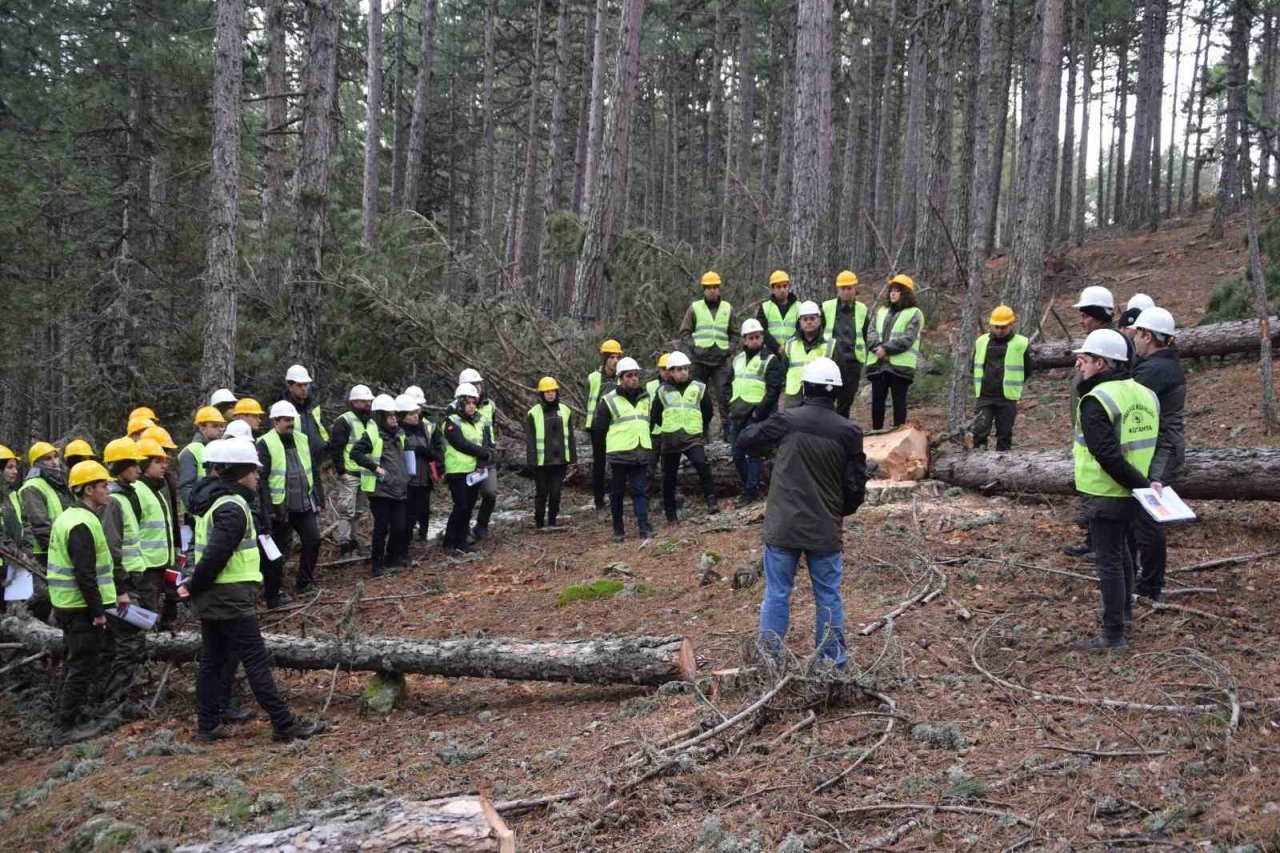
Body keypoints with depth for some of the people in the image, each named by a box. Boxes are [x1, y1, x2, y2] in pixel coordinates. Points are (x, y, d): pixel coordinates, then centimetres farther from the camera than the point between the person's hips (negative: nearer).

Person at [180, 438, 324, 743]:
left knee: (213, 659, 14)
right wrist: (194, 586, -13)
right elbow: (217, 555, -24)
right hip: (231, 597, -10)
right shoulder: (232, 508, -18)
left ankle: (208, 725, 19)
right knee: (256, 660, -6)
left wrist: (194, 586, 11)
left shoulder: (212, 499, 14)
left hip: (210, 598, 10)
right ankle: (285, 725, -3)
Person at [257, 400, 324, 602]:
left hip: (305, 505, 5)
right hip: (280, 508, -5)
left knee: (313, 541, 5)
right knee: (277, 551, 4)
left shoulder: (303, 440, 9)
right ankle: (272, 594, 14)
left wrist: (319, 497, 10)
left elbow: (314, 471, 15)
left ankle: (304, 583, 23)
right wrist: (268, 507, -17)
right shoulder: (266, 444, -10)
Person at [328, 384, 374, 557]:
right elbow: (335, 448, -12)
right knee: (347, 510, -7)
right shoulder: (344, 421, -8)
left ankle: (351, 539, 25)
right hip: (349, 474, -8)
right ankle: (344, 546, -4)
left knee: (358, 510, 14)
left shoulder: (370, 422, 16)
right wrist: (340, 471, -15)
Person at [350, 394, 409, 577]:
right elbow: (355, 453, -19)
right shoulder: (372, 434, -10)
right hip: (380, 489, -7)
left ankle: (394, 559, 25)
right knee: (382, 528, -2)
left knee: (399, 527, 8)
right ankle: (378, 565, 8)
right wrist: (375, 467, -20)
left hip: (398, 488, 7)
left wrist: (404, 476, 15)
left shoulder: (398, 433, 13)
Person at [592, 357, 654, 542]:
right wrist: (612, 443, 5)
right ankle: (618, 529, 14)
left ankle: (644, 527, -6)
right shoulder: (609, 401, -4)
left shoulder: (645, 398, 11)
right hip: (619, 454, -3)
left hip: (641, 454, 3)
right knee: (618, 491, 6)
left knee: (640, 491, -1)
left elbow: (651, 421, 24)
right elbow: (598, 427, 1)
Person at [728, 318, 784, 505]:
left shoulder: (770, 360, -5)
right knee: (737, 454, 9)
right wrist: (730, 408, 12)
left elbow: (773, 391, -12)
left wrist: (759, 412, -16)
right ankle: (749, 486, 24)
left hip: (756, 416, -7)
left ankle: (750, 492, 0)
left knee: (753, 454, -6)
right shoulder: (737, 359, 16)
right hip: (737, 415, 7)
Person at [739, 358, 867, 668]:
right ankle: (833, 662, 19)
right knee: (828, 597, 12)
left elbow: (746, 439, 6)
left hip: (783, 527, -1)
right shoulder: (849, 432, -5)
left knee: (777, 594, 9)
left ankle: (768, 658, 13)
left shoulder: (787, 421, -7)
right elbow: (856, 486, 0)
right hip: (826, 531, 1)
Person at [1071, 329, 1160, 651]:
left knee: (1109, 561, -1)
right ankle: (1124, 612, 41)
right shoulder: (1144, 393, 6)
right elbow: (1152, 442, 12)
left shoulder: (1096, 401, -20)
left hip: (1105, 494, -8)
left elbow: (1108, 455, -26)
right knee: (1121, 550, 26)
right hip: (1132, 493, 8)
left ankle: (1113, 635, 3)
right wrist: (1144, 482, 13)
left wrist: (1140, 484, -21)